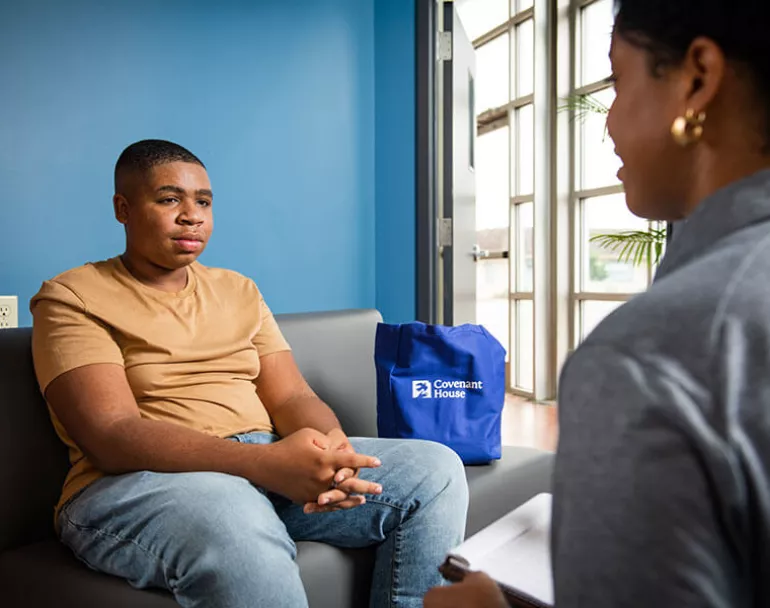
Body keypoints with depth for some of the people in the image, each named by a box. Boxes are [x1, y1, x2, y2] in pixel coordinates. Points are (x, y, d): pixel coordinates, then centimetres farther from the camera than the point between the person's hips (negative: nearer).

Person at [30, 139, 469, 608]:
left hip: (269, 462, 6)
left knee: (434, 469, -11)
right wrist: (265, 462, -28)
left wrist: (330, 446, -17)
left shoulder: (239, 290, 16)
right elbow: (113, 436, -14)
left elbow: (293, 397, 8)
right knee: (236, 522, -40)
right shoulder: (71, 299, 0)